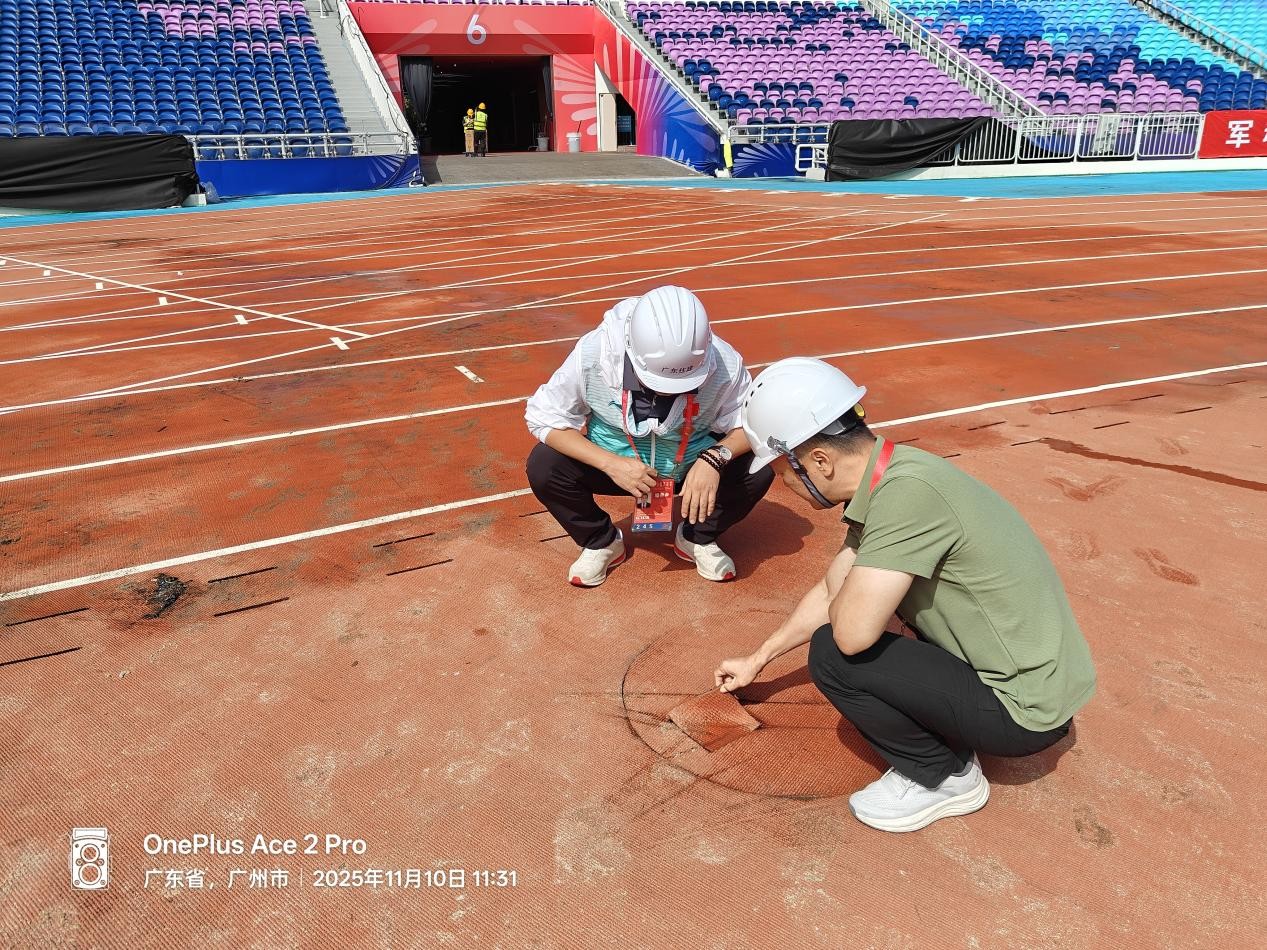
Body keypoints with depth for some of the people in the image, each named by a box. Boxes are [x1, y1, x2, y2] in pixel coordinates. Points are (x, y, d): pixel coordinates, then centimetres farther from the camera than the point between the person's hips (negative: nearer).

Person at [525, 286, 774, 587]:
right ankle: (601, 542, 3)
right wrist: (610, 463, -32)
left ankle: (697, 538, 5)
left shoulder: (723, 363, -27)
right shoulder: (594, 354, -27)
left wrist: (714, 458, -37)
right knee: (543, 466, -26)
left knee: (759, 468, -25)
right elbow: (544, 417, -20)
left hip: (692, 466, 1)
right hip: (612, 462, 0)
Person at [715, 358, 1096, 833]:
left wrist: (847, 592, -8)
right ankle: (950, 739, 18)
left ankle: (944, 776, 5)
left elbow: (851, 631, -33)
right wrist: (757, 661, 22)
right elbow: (831, 591, 13)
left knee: (833, 654, -17)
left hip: (1027, 710, -9)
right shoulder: (885, 478, 1)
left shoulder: (907, 491, -29)